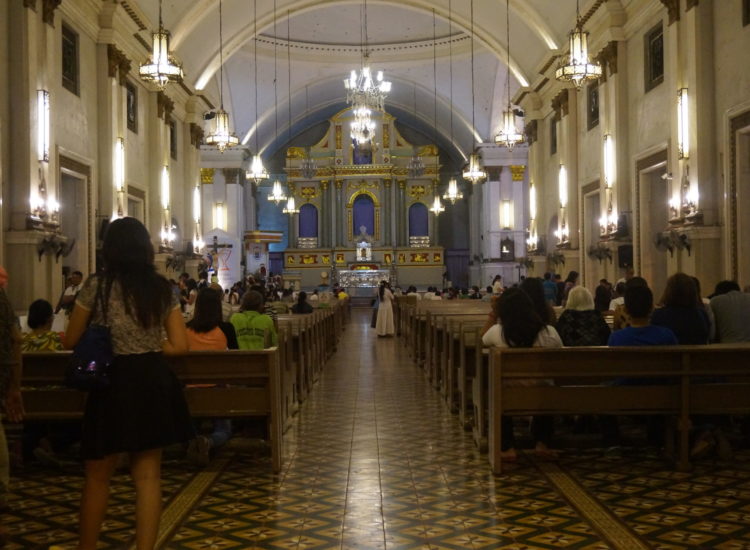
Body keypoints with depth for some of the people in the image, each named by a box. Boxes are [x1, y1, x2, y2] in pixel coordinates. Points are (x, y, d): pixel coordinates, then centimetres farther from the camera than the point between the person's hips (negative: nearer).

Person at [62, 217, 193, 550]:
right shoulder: (162, 288, 3)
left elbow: (71, 341, 1)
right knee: (148, 475, 8)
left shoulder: (96, 286, -7)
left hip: (114, 383, -3)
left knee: (98, 475, 12)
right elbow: (180, 346, 4)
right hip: (154, 383, 4)